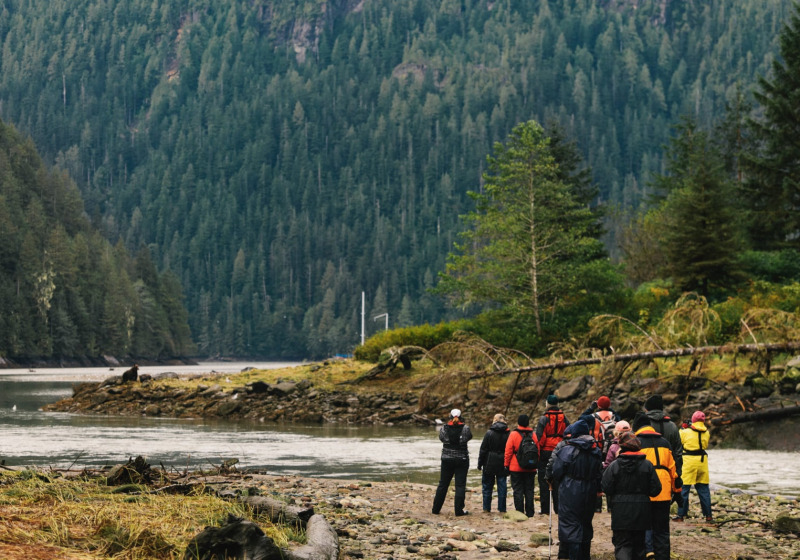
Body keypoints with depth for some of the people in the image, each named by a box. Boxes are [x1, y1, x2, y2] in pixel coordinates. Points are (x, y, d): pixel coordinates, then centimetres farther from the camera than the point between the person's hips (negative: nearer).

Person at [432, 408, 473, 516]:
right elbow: (469, 436, 8)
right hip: (462, 459, -2)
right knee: (460, 485, 2)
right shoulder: (465, 428, -10)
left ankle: (436, 508, 16)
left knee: (443, 484, 12)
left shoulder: (444, 428, -6)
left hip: (447, 459, 2)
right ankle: (459, 510, -1)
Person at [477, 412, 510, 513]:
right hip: (502, 465, 1)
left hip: (490, 464, -1)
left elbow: (483, 450, -6)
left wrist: (480, 464, 1)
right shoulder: (507, 434, -2)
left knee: (487, 486, 9)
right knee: (502, 486, 6)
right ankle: (502, 508, 6)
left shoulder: (489, 433, -7)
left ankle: (486, 508, 10)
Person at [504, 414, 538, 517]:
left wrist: (506, 465, 3)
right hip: (530, 469, 3)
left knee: (518, 490, 2)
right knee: (529, 490, 9)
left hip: (516, 468, -3)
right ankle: (529, 512, 9)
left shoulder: (513, 434, -8)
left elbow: (508, 452, -6)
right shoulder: (533, 435, 2)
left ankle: (519, 512, 1)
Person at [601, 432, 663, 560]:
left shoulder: (614, 466, -9)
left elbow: (606, 489, -8)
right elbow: (655, 490, -2)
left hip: (620, 511, -2)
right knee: (638, 544, 16)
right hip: (641, 510, 2)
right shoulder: (647, 465, -4)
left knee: (622, 544, -1)